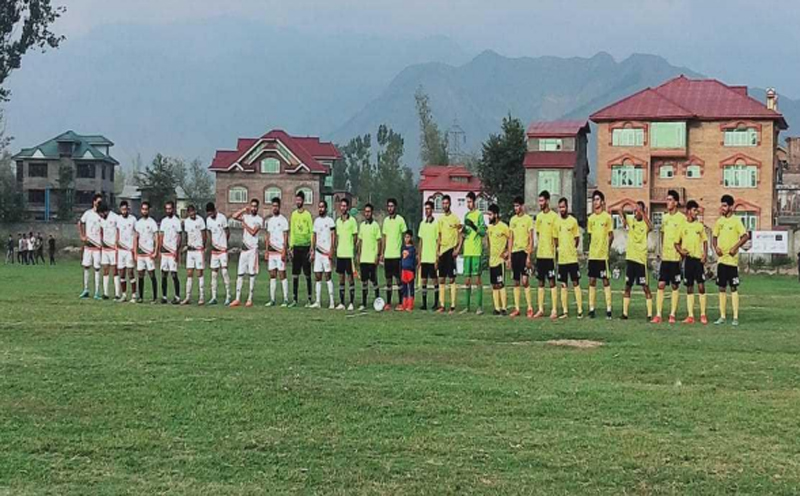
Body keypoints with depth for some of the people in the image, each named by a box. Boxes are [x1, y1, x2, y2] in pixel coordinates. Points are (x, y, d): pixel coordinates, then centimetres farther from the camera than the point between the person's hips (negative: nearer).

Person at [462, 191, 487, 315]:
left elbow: (484, 232, -10)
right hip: (467, 251, 7)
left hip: (477, 251, -7)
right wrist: (463, 231, 1)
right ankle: (467, 306, 13)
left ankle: (480, 306, -5)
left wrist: (474, 226, -23)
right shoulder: (466, 215, 17)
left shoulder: (479, 215, -3)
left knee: (477, 278, -7)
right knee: (467, 279, 8)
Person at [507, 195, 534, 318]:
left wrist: (529, 256, -13)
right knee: (516, 281, 7)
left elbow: (531, 239, -7)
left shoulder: (528, 219, -5)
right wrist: (509, 256, 12)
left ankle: (530, 308, -6)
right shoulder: (512, 219, 12)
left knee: (524, 280, -12)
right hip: (514, 252, 6)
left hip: (524, 252, -6)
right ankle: (517, 308, 10)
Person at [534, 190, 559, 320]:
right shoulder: (539, 216, 12)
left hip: (550, 254, -7)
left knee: (552, 282, -4)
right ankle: (540, 310, 15)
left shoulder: (554, 216, -9)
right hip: (540, 254, 7)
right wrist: (539, 246, 11)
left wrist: (553, 250, -11)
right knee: (541, 283, 10)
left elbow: (556, 236, -9)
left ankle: (554, 311, -1)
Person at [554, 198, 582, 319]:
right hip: (561, 258, 4)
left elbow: (577, 238, 3)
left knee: (576, 283, -2)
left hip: (572, 258, -4)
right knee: (563, 285, 6)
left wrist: (573, 249, -1)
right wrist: (557, 249, 6)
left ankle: (580, 310, 0)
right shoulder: (557, 221, 6)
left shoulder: (573, 221, -3)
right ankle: (565, 311, 10)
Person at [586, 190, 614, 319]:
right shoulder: (591, 218, 11)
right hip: (592, 254, 5)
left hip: (603, 255, -5)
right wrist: (590, 250, 10)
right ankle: (591, 309, 10)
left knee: (605, 281, -3)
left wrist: (607, 249, -9)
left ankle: (608, 309, -1)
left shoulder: (607, 217, -4)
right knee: (592, 281, 6)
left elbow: (611, 236, -3)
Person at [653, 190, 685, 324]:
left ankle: (672, 314, 7)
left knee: (675, 286, 2)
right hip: (665, 256, 5)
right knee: (661, 284, -1)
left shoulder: (682, 218, -7)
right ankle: (658, 315, -1)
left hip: (676, 257, -5)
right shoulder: (664, 218, 11)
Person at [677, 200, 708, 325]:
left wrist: (705, 254, -5)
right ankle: (690, 316, 5)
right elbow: (677, 243, 9)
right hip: (688, 258, 0)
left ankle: (703, 315, 1)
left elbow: (705, 241, 10)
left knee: (701, 286, -5)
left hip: (698, 258, 0)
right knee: (689, 288, 3)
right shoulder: (682, 226, 3)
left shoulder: (700, 226, 6)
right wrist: (680, 250, -10)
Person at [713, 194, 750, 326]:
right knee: (722, 288, 7)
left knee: (733, 288, -4)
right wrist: (716, 247, 1)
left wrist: (735, 247, -20)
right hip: (721, 259, 6)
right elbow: (714, 236, 19)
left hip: (732, 259, -6)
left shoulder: (736, 220, -7)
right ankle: (723, 316, 13)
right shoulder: (719, 221, 11)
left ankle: (735, 317, -2)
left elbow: (745, 236, -13)